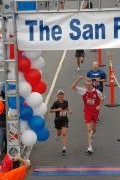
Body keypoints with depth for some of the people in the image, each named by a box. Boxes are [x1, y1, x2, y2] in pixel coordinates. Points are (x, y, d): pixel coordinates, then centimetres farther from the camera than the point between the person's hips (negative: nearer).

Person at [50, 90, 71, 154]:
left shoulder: (66, 102, -1)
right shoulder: (56, 103, -11)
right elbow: (50, 110, -9)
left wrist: (69, 110, -1)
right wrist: (57, 110, -24)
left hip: (65, 120, 1)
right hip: (58, 119, -1)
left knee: (64, 133, -12)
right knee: (59, 133, 15)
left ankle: (64, 147, -13)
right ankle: (57, 134, 55)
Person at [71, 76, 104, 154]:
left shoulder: (97, 92, -9)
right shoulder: (83, 91, -9)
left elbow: (101, 99, 7)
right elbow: (73, 87, -13)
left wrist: (99, 106, -9)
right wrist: (78, 80, -23)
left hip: (95, 112, 1)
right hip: (87, 112, -1)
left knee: (94, 129, 16)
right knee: (89, 129, -8)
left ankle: (91, 137, 50)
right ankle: (90, 146, -8)